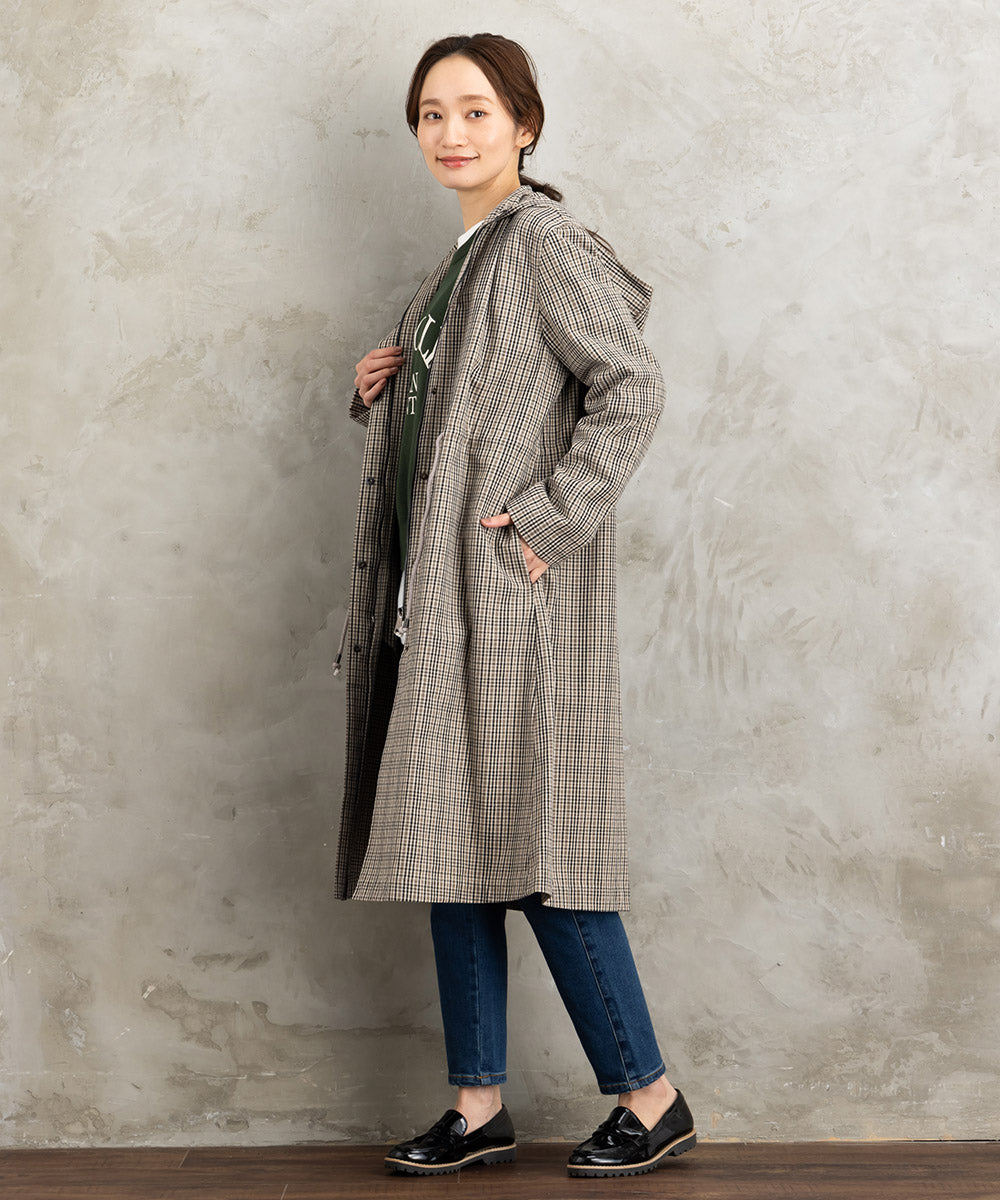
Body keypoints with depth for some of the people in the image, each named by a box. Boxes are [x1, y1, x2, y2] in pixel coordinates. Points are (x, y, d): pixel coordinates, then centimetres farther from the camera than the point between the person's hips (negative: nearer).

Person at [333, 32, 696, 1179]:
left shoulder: (543, 242, -8)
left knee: (531, 848, -6)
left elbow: (632, 387, -18)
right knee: (455, 847, 9)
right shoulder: (463, 257, 18)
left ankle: (648, 1098, 8)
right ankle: (478, 1106, 19)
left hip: (516, 602, -9)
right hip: (438, 600, 9)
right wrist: (379, 392, 7)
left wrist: (552, 520, -21)